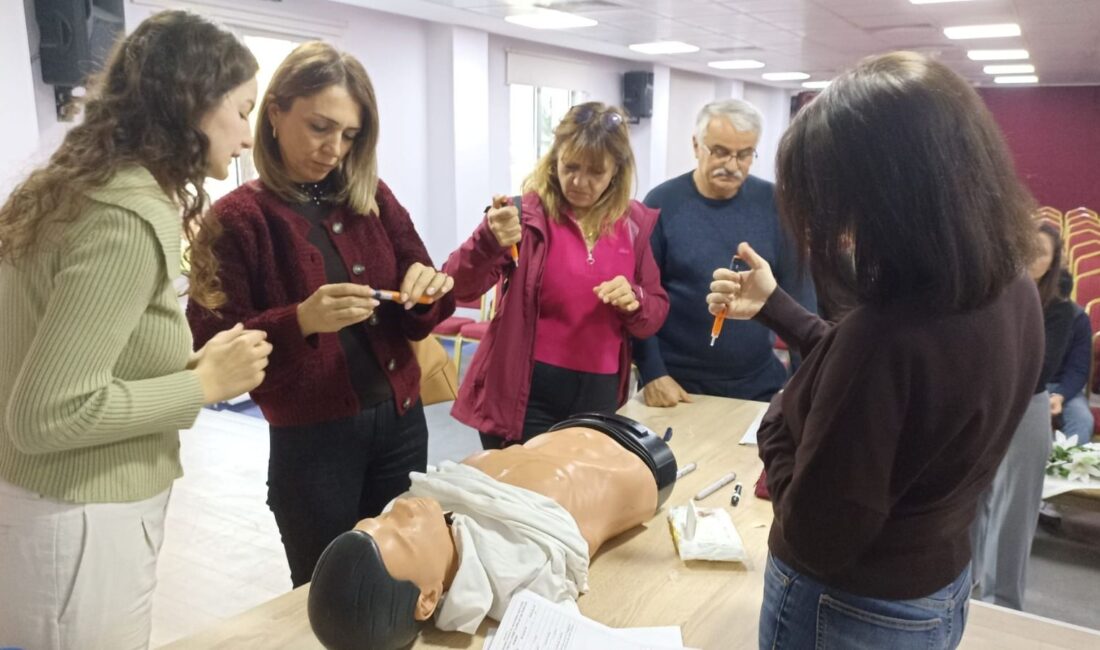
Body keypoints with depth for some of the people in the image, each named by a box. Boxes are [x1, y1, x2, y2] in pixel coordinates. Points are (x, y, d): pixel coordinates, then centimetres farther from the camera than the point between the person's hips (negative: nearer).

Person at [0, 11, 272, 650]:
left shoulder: (88, 189, 7)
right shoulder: (129, 219, -23)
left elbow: (61, 366, 10)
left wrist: (189, 366, 4)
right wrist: (203, 384, -16)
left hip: (66, 514, 9)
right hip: (73, 530, -9)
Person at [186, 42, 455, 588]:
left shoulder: (374, 199, 4)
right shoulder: (237, 218, -8)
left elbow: (416, 320, 8)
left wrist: (429, 288, -15)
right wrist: (300, 321, -28)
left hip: (400, 423, 4)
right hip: (311, 440, -4)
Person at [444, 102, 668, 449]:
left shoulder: (635, 223, 3)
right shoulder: (527, 213, -10)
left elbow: (656, 314, 10)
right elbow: (459, 287, -20)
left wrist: (634, 301, -13)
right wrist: (490, 240, -38)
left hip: (599, 394, 4)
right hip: (526, 394, -4)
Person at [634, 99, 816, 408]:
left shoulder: (773, 203, -2)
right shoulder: (662, 203, -8)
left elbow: (798, 288, 1)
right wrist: (652, 373, -12)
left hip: (759, 381, 3)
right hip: (677, 382, -2)